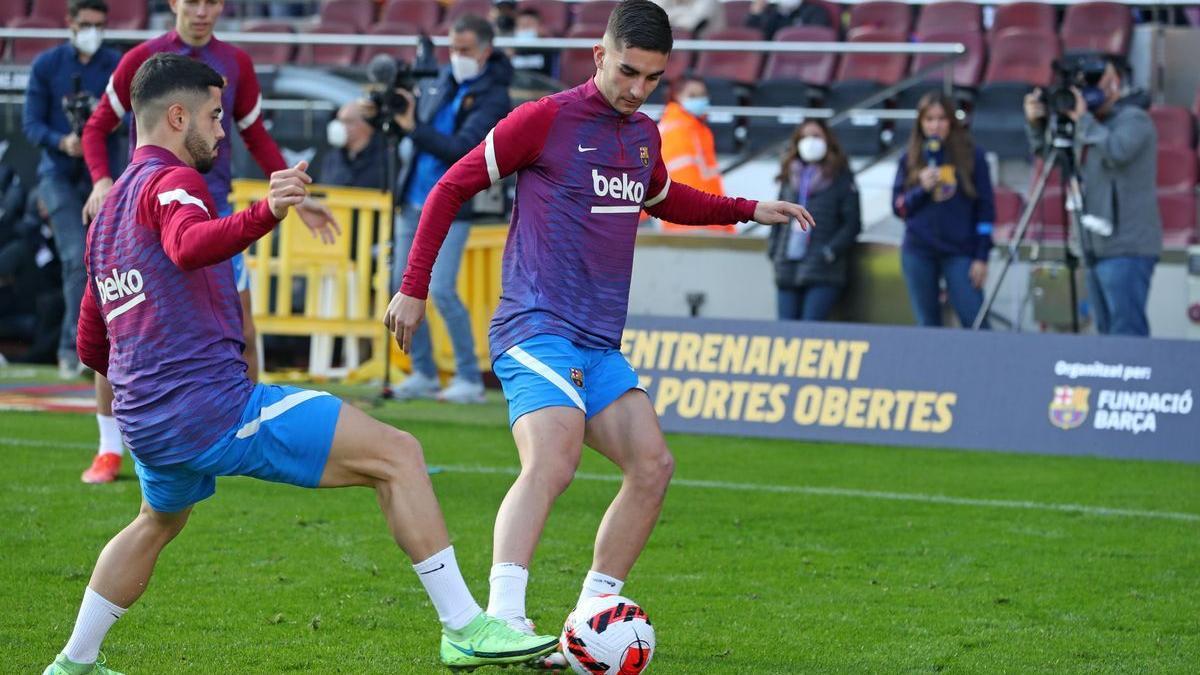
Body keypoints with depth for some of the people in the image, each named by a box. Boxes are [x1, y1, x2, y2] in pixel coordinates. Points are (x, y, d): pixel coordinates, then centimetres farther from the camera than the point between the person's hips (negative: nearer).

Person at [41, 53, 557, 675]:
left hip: (145, 428, 10)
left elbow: (90, 348, 26)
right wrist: (263, 215, -49)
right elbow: (188, 245, -33)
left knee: (158, 523, 40)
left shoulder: (108, 212, 20)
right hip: (216, 407, -9)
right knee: (398, 454, -10)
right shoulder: (171, 181, -7)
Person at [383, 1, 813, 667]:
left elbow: (661, 198, 40)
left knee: (652, 466, -1)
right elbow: (451, 188, 0)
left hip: (600, 346, 8)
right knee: (552, 461, -28)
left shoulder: (644, 135, 16)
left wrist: (746, 209, 30)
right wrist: (413, 288, -1)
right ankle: (502, 617, -39)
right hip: (537, 329, -8)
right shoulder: (545, 119, -6)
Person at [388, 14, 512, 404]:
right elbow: (417, 112, 15)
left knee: (442, 291, -14)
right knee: (404, 286, 8)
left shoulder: (493, 97, -12)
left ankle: (470, 379, -4)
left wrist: (414, 128, -25)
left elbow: (462, 149, -21)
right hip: (414, 202, 7)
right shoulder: (444, 80, 9)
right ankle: (423, 375, 18)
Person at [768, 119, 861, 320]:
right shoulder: (790, 177, 16)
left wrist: (830, 251, -12)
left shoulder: (840, 178, 3)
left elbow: (852, 223, -1)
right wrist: (774, 251, 8)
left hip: (823, 273, -5)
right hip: (788, 272, 5)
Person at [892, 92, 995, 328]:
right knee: (928, 325, 3)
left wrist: (982, 257, -5)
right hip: (918, 253, 2)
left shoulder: (971, 156, 3)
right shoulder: (910, 160, 10)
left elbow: (985, 208, 2)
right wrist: (921, 189, -11)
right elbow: (898, 207, 8)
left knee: (976, 323, -11)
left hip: (960, 253, -2)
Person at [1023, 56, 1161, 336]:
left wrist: (1083, 120, -17)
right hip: (1099, 248, 9)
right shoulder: (1097, 124, 18)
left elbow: (1117, 151, -24)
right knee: (1108, 330, 8)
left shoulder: (1134, 120, -5)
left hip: (1126, 250, -9)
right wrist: (1036, 124, 4)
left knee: (1126, 333, -15)